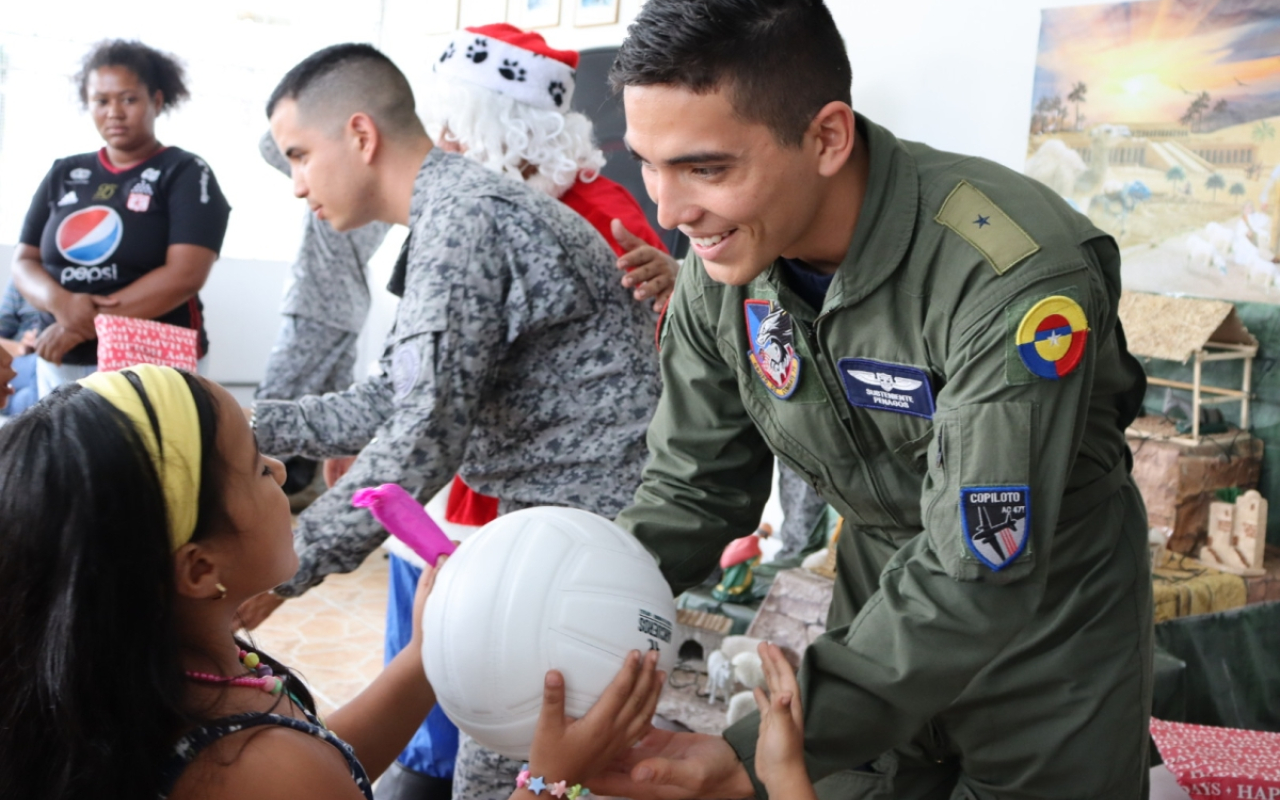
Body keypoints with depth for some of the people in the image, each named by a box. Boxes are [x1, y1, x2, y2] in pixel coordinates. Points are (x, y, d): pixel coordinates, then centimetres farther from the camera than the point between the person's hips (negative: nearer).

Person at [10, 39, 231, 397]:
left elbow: (185, 274, -13)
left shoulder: (185, 173, -2)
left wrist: (90, 321, -16)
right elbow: (24, 262, 11)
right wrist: (60, 302, -12)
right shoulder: (64, 174, 12)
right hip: (61, 365, 5)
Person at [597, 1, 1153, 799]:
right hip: (886, 610, 5)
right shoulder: (720, 271, -14)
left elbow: (980, 581, -34)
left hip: (1049, 632, -5)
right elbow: (693, 489, -5)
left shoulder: (1014, 276, -33)